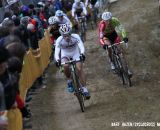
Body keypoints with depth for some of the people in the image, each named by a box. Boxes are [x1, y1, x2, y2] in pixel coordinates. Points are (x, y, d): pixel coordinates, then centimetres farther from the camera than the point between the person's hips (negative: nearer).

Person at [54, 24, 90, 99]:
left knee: (79, 69, -16)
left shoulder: (75, 37, -28)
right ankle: (69, 81, -3)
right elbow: (57, 51, -32)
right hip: (65, 54, 0)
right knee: (66, 66, -30)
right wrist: (57, 60, -51)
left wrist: (82, 54, -57)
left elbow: (81, 46, -37)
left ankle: (84, 89, -9)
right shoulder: (59, 40, -28)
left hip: (75, 53, 0)